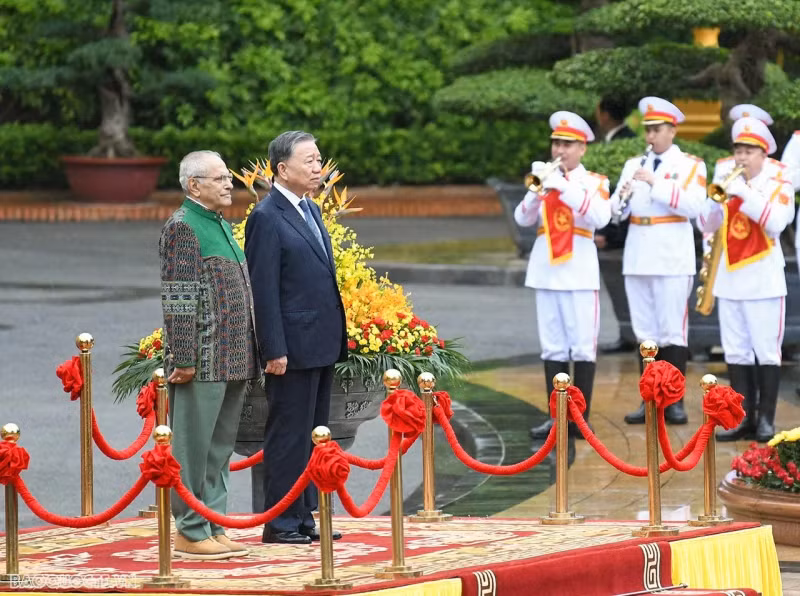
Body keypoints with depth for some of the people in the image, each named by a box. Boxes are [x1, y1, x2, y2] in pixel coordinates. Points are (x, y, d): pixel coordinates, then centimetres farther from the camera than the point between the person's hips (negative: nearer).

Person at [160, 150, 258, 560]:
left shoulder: (222, 226, 17)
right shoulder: (182, 228, -11)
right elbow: (178, 299, -16)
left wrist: (247, 356, 21)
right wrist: (184, 359, -20)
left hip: (231, 362, 9)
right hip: (202, 363, -9)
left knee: (219, 447, 12)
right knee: (193, 447, -3)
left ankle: (213, 527, 19)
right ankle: (190, 532, 2)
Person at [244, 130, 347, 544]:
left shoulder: (312, 211, 15)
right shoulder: (266, 217, -12)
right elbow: (263, 290, -15)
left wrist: (337, 339, 16)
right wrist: (274, 351, -19)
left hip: (322, 346, 9)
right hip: (293, 349, -9)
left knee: (312, 436, 13)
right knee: (289, 436, -3)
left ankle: (304, 517, 19)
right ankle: (280, 523, 2)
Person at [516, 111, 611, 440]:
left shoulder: (594, 182, 2)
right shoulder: (545, 178, 11)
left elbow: (600, 217, -18)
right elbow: (523, 218, 0)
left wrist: (563, 187, -23)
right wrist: (537, 190, -18)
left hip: (579, 272, -3)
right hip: (546, 271, 3)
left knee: (583, 346, -3)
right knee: (553, 347, 5)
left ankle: (580, 417, 2)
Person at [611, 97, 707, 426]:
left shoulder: (690, 165, 2)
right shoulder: (634, 164, 13)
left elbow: (693, 206, -14)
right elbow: (617, 211, 8)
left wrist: (656, 184, -19)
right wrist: (622, 195, -14)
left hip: (672, 259, -4)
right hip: (638, 259, 4)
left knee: (672, 332, -4)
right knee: (645, 332, 5)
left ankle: (675, 402, 0)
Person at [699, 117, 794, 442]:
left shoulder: (779, 187, 0)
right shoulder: (729, 185, 11)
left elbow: (775, 223, -18)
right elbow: (707, 226, 3)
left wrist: (744, 194, -23)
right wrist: (716, 198, -14)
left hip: (764, 281, -4)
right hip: (729, 280, 4)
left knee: (766, 351, -3)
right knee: (736, 353, 5)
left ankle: (766, 419, 2)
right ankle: (744, 418, 9)